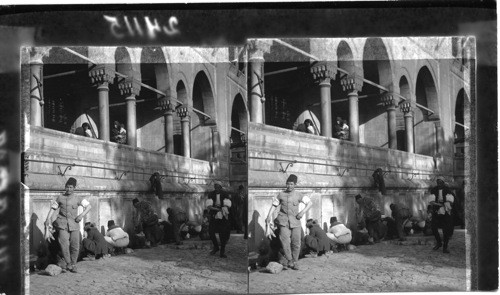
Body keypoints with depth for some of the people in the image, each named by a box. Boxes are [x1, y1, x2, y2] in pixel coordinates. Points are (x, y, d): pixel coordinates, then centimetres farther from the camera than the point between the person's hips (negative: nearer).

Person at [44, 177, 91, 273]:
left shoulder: (77, 199, 8)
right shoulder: (60, 198, 9)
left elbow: (89, 206, 7)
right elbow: (53, 208, 11)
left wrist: (82, 215, -7)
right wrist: (48, 219, -1)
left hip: (74, 224, 1)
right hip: (63, 224, -1)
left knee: (75, 246, -1)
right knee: (64, 244, -16)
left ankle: (73, 265, 15)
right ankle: (68, 263, -3)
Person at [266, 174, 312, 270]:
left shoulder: (298, 195, 4)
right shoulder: (281, 195, 6)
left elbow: (309, 203, 8)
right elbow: (275, 205, 12)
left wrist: (303, 212, -5)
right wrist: (270, 215, -1)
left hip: (295, 221, 1)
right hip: (284, 221, -1)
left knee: (296, 243, 0)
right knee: (285, 241, -17)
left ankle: (295, 262, 16)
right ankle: (289, 260, -4)